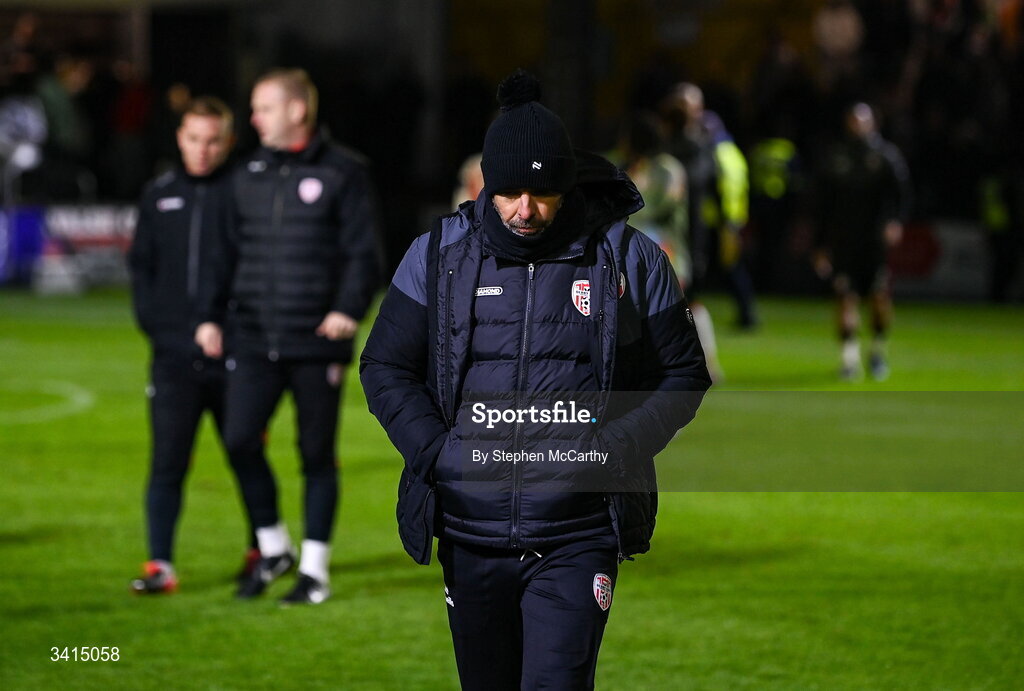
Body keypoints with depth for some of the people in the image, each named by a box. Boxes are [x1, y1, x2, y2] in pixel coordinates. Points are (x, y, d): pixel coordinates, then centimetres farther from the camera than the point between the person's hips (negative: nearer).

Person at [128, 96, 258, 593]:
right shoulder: (159, 196, 11)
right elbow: (140, 264, 16)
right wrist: (151, 320, 3)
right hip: (173, 353, 3)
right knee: (167, 461, -3)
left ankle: (263, 550, 27)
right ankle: (160, 565, -2)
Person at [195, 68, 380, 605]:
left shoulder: (341, 173, -2)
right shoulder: (248, 177, 13)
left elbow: (364, 250, -5)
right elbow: (232, 252, 19)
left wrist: (350, 307, -19)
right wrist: (213, 315, 11)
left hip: (316, 342, -4)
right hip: (253, 339, 4)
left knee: (317, 454, 3)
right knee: (240, 441, -7)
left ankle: (314, 568, 13)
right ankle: (272, 547, 13)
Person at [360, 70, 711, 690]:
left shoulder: (629, 259, -1)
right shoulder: (439, 255, 3)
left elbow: (683, 376, 5)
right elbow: (386, 367, 9)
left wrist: (616, 452, -10)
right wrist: (435, 451, -7)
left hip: (578, 539, -3)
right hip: (471, 537, 3)